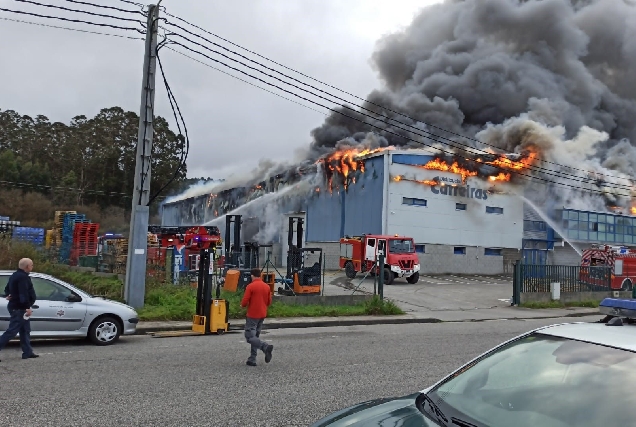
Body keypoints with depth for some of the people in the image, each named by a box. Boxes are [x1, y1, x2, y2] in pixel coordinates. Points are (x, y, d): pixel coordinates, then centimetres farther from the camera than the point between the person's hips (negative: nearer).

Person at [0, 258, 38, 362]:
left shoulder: (15, 276, 16)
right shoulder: (23, 277, -17)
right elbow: (23, 294, -25)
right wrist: (27, 307, -25)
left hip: (17, 308, 11)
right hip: (19, 309, -11)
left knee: (25, 331, 14)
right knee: (12, 331, -10)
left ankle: (28, 352, 18)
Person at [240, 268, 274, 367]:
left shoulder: (250, 286, -12)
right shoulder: (267, 286, 6)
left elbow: (244, 302, -14)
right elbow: (269, 302, 10)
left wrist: (243, 305, 7)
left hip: (252, 315, -7)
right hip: (262, 315, 7)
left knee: (250, 337, -3)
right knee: (255, 336, 14)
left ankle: (266, 347, -25)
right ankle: (252, 360, 12)